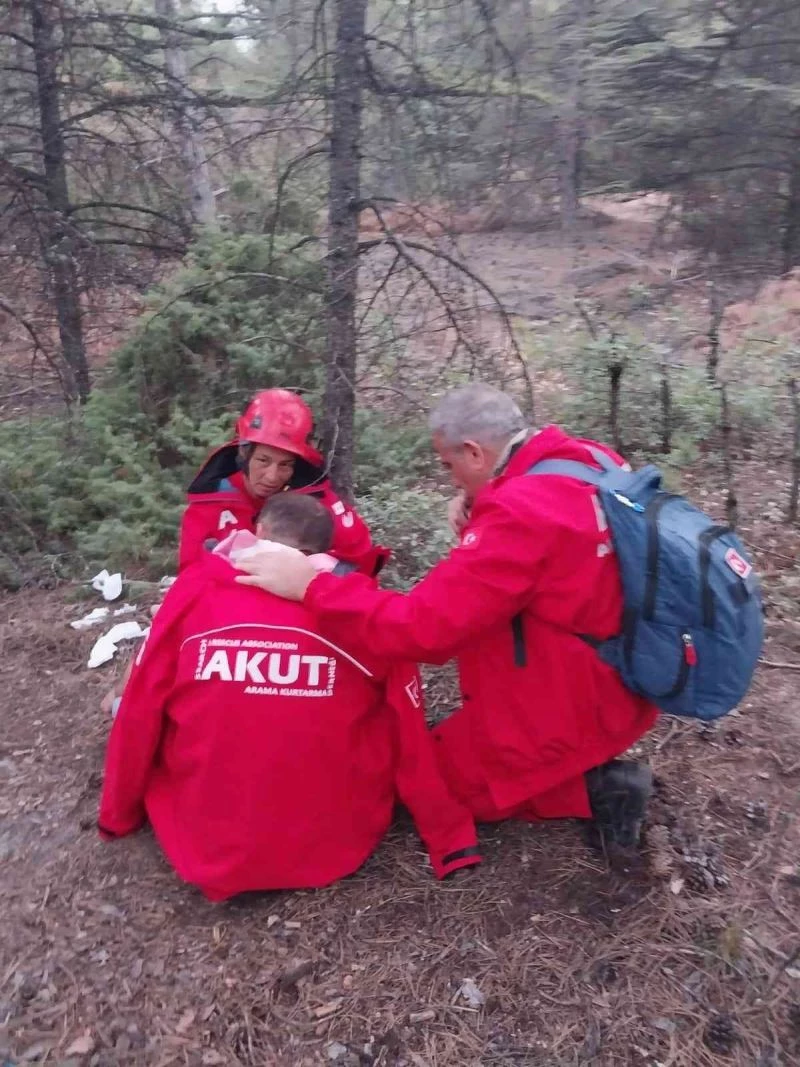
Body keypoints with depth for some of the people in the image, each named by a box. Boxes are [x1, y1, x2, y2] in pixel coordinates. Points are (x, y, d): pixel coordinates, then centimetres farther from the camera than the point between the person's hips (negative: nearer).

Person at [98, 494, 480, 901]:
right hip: (334, 847, 0)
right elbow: (410, 738, -2)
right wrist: (452, 841, 11)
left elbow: (138, 716, 1)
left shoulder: (198, 587, -6)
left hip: (204, 848, 1)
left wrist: (117, 816, 16)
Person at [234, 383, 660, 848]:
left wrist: (311, 585, -22)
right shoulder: (587, 460, -2)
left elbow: (423, 626, -29)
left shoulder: (520, 512, -28)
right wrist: (480, 511, -2)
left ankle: (589, 788, 1)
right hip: (622, 679, 9)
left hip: (568, 712, -8)